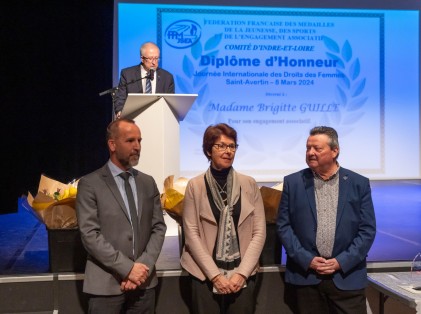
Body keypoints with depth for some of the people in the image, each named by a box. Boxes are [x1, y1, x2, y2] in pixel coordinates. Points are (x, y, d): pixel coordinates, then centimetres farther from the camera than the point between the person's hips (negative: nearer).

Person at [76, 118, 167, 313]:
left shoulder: (148, 182, 9)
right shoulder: (90, 184, -5)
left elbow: (159, 228, 6)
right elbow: (89, 234, -12)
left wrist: (144, 266, -9)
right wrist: (128, 268, -15)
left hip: (144, 283, 4)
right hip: (107, 284, -4)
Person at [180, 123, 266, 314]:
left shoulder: (249, 184, 3)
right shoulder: (195, 186, -2)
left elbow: (259, 232, 1)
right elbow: (191, 234, -4)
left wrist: (242, 273, -8)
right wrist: (215, 275, -10)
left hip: (242, 276, 1)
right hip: (205, 275, -1)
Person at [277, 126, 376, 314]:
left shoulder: (359, 183, 2)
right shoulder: (293, 182, 3)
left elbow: (367, 229, 0)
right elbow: (283, 226, 0)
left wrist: (341, 262, -9)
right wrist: (307, 260, -9)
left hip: (347, 276, 0)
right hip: (305, 275, 0)